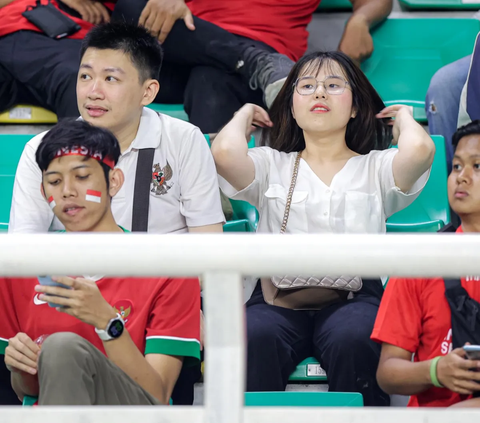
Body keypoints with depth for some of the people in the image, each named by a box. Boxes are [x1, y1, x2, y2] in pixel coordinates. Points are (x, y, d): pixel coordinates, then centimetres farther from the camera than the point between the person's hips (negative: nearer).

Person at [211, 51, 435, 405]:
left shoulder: (376, 167, 21)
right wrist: (244, 116, 23)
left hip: (354, 292, 0)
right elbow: (224, 153, 0)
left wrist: (403, 117, 21)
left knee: (352, 339, -37)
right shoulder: (272, 165, 24)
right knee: (255, 336, -36)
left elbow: (420, 149, -3)